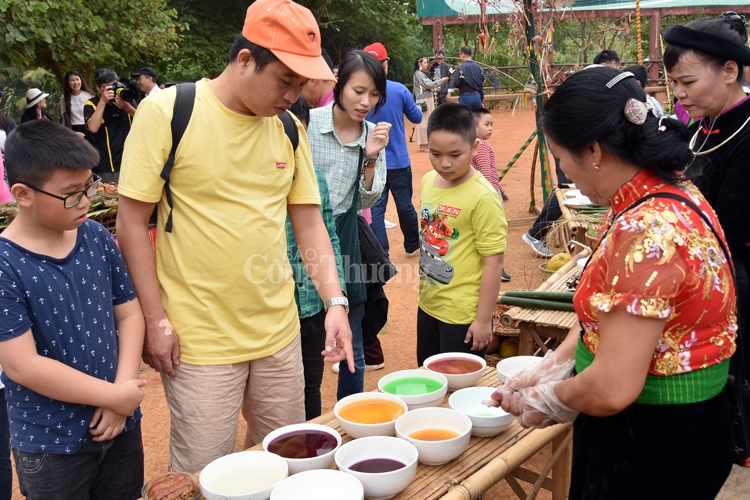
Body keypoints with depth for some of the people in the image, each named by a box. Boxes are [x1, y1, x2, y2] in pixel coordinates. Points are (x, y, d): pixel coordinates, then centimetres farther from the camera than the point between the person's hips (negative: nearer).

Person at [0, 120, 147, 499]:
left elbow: (129, 312, 3)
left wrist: (125, 386, -9)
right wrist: (113, 395, -17)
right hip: (50, 445, -5)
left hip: (120, 426, 5)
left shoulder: (96, 237, -3)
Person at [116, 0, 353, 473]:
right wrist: (155, 320, -9)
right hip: (200, 340, -5)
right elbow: (132, 223, -7)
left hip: (279, 331, 5)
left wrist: (335, 300, -4)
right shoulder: (166, 112, -10)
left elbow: (309, 221, 8)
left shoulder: (289, 129, 4)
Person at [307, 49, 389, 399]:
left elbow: (366, 202, 3)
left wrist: (371, 158, -12)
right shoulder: (306, 123, -11)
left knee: (351, 348, 12)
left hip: (345, 240, 4)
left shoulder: (373, 135, 3)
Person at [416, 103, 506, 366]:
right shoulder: (428, 181, 0)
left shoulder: (483, 197, -21)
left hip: (463, 315, -7)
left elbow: (493, 261, -19)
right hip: (428, 305, 7)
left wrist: (484, 319, -17)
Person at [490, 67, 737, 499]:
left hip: (654, 448, -9)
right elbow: (611, 312, 10)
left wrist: (545, 401, -10)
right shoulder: (673, 194, 1)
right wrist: (549, 369, 6)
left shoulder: (647, 231, -29)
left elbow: (612, 389, -29)